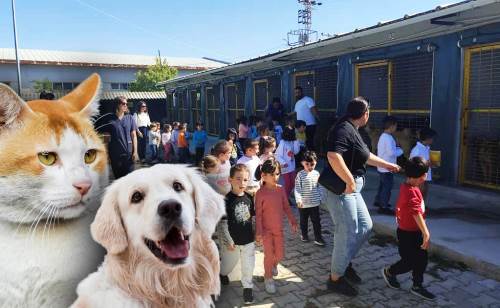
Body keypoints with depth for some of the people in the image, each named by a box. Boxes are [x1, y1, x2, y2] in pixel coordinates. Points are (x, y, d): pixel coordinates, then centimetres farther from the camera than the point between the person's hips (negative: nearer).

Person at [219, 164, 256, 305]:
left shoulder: (249, 198, -4)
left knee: (248, 266, 13)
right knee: (227, 265, 18)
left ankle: (247, 287, 34)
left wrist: (257, 234, 9)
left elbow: (253, 218, 7)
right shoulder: (227, 200, -18)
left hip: (249, 240, 3)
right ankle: (221, 275, 48)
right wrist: (228, 241, -14)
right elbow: (223, 223, -15)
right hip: (232, 241, -3)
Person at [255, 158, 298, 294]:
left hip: (279, 228, 5)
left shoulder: (280, 189, -4)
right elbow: (258, 214, -15)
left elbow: (286, 207, 6)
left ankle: (273, 265, 46)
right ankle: (268, 278, 24)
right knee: (269, 255, 3)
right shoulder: (260, 193, -18)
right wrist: (258, 232, -15)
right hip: (266, 229, -5)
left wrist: (293, 222, 6)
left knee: (280, 254, 13)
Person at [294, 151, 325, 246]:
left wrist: (320, 197, 10)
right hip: (303, 204, -2)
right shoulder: (300, 175, -11)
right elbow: (297, 188, -13)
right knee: (304, 220, 16)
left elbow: (320, 187, 9)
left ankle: (318, 238, 15)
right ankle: (304, 235, 35)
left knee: (316, 221, 6)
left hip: (315, 203, 2)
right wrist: (298, 200, -20)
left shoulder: (316, 174, -1)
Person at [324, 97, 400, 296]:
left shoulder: (351, 130, 15)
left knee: (365, 226, 18)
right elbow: (333, 156, -35)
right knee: (348, 233, -1)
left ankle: (344, 263, 34)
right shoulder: (344, 129, -18)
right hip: (341, 189, -10)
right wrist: (350, 181, -30)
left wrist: (388, 165, 36)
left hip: (351, 189, 10)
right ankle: (335, 278, 16)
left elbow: (366, 156, 28)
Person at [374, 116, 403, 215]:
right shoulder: (388, 138, -21)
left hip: (382, 166, 10)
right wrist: (400, 151, -9)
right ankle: (383, 207, 1)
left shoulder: (383, 136, 11)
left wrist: (396, 148, 8)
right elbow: (392, 152, -26)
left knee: (382, 185, 21)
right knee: (387, 187, -4)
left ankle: (378, 201, 33)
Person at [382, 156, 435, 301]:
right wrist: (426, 233, -35)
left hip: (414, 231, 9)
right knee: (410, 262, 5)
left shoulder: (407, 187, 5)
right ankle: (389, 272, 28)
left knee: (421, 259, 14)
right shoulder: (411, 191, -27)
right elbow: (417, 213, -34)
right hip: (408, 233, -9)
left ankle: (417, 286, 27)